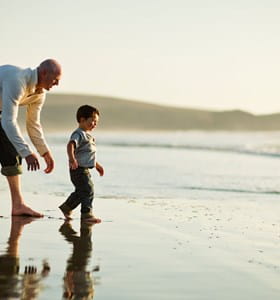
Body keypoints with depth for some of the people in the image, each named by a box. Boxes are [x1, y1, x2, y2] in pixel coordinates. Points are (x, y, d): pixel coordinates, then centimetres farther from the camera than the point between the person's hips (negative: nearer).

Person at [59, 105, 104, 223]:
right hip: (79, 169, -10)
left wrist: (97, 165, 35)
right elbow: (71, 145, -31)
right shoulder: (79, 134, -13)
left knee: (80, 192, 19)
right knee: (88, 190, -12)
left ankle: (66, 207, 33)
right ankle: (86, 213, -9)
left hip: (85, 169, 10)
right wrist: (72, 159, -46)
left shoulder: (87, 135, 19)